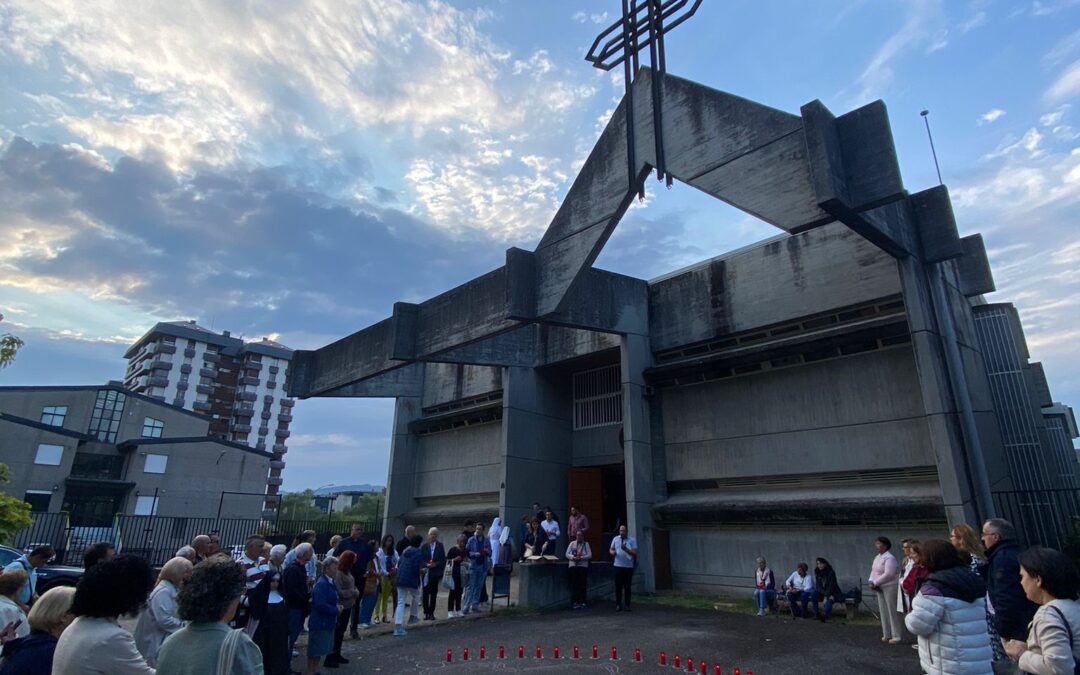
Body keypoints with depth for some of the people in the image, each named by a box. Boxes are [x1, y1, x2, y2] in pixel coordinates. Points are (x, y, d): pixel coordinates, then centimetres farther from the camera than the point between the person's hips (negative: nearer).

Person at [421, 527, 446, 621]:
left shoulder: (440, 546, 3)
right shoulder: (424, 546, 4)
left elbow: (443, 559, 1)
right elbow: (421, 559, 3)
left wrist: (435, 564, -13)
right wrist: (426, 564, -14)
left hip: (435, 573, 0)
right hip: (426, 572, 0)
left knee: (434, 593, 3)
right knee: (426, 593, 1)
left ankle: (431, 613, 11)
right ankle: (426, 612, 10)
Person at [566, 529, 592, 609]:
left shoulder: (586, 544, 6)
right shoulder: (572, 543, 10)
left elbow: (589, 555, -2)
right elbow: (567, 554, 6)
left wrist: (581, 558, -16)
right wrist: (573, 557, -13)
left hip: (583, 566, -1)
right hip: (573, 566, 1)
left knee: (583, 585, -2)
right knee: (574, 585, 0)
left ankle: (582, 602, 5)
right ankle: (575, 602, 6)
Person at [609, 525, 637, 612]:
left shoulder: (632, 540, -2)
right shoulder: (615, 539, 6)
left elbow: (635, 553, -9)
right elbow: (611, 549, 15)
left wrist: (626, 549, -22)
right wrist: (612, 552, -8)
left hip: (628, 567, -2)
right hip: (618, 566, 2)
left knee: (627, 587, 4)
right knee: (618, 586, 3)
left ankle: (627, 605, 13)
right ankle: (618, 605, 10)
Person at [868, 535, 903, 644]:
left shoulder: (889, 558, -17)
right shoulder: (877, 557, 13)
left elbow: (888, 574, -24)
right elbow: (873, 571, 14)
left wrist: (875, 583, -18)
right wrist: (871, 582, -4)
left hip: (890, 587, -9)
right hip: (880, 588, 9)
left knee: (892, 611, -4)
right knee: (884, 611, 12)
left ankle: (897, 636, 5)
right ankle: (887, 634, 20)